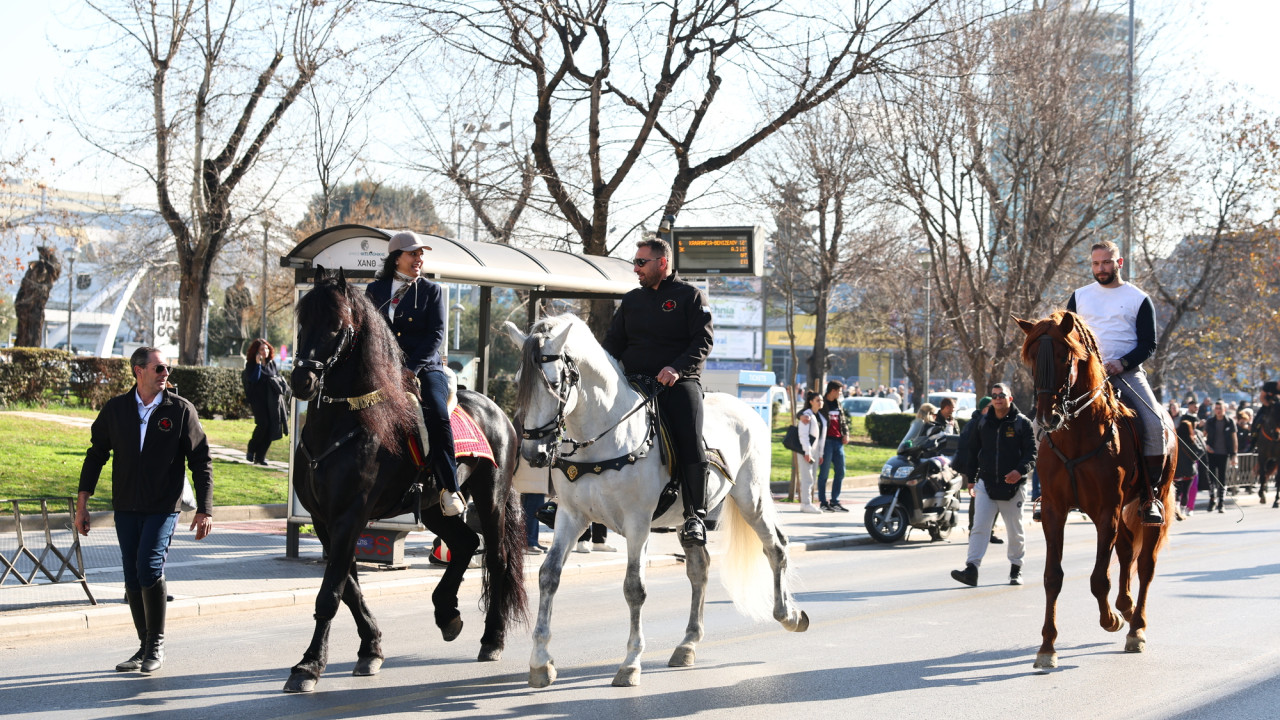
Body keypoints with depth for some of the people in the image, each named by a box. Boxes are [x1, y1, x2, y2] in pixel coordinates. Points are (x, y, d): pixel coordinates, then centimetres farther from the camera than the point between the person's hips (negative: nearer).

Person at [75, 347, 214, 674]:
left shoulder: (181, 410, -3)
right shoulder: (116, 409, 3)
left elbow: (200, 461, 0)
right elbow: (96, 454, 9)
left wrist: (205, 509, -5)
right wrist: (82, 503, 4)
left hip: (163, 507, -3)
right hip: (126, 508, 3)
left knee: (149, 569, -17)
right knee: (133, 579, 6)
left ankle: (157, 644, -1)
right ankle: (145, 647, 18)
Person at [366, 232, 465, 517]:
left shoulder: (432, 291, 9)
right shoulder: (374, 291, 14)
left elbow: (436, 336, -2)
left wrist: (411, 368, -15)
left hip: (425, 368, -2)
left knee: (437, 415, -29)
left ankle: (449, 488, -24)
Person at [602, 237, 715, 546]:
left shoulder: (690, 296, 6)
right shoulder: (631, 300, 21)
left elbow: (704, 340, -5)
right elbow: (614, 342, 21)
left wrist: (677, 367, -21)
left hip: (679, 382, -5)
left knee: (689, 440, -25)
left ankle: (695, 516, -23)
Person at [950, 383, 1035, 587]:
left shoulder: (1022, 423, -2)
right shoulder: (983, 423, 9)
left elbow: (1031, 452, -7)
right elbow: (973, 451, 16)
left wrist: (1020, 471, -24)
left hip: (1013, 486, -2)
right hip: (986, 484, 2)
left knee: (1015, 532, 10)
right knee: (979, 527, -10)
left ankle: (1016, 569, 27)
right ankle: (971, 569, -17)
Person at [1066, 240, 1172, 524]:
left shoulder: (1139, 299, 6)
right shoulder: (1079, 297, 15)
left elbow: (1148, 344, 2)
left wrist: (1122, 363, -15)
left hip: (1127, 373, -2)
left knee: (1155, 423, -23)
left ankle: (1151, 496, -13)